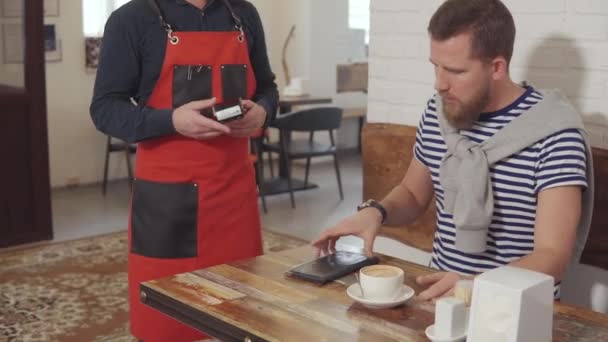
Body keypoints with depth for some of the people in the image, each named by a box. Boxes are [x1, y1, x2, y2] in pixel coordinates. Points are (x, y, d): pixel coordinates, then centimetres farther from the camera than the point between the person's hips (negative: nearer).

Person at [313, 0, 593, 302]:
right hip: (440, 291, 5)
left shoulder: (555, 133, -15)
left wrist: (476, 286, -35)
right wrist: (375, 211, -4)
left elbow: (552, 257, -19)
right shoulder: (438, 112, 3)